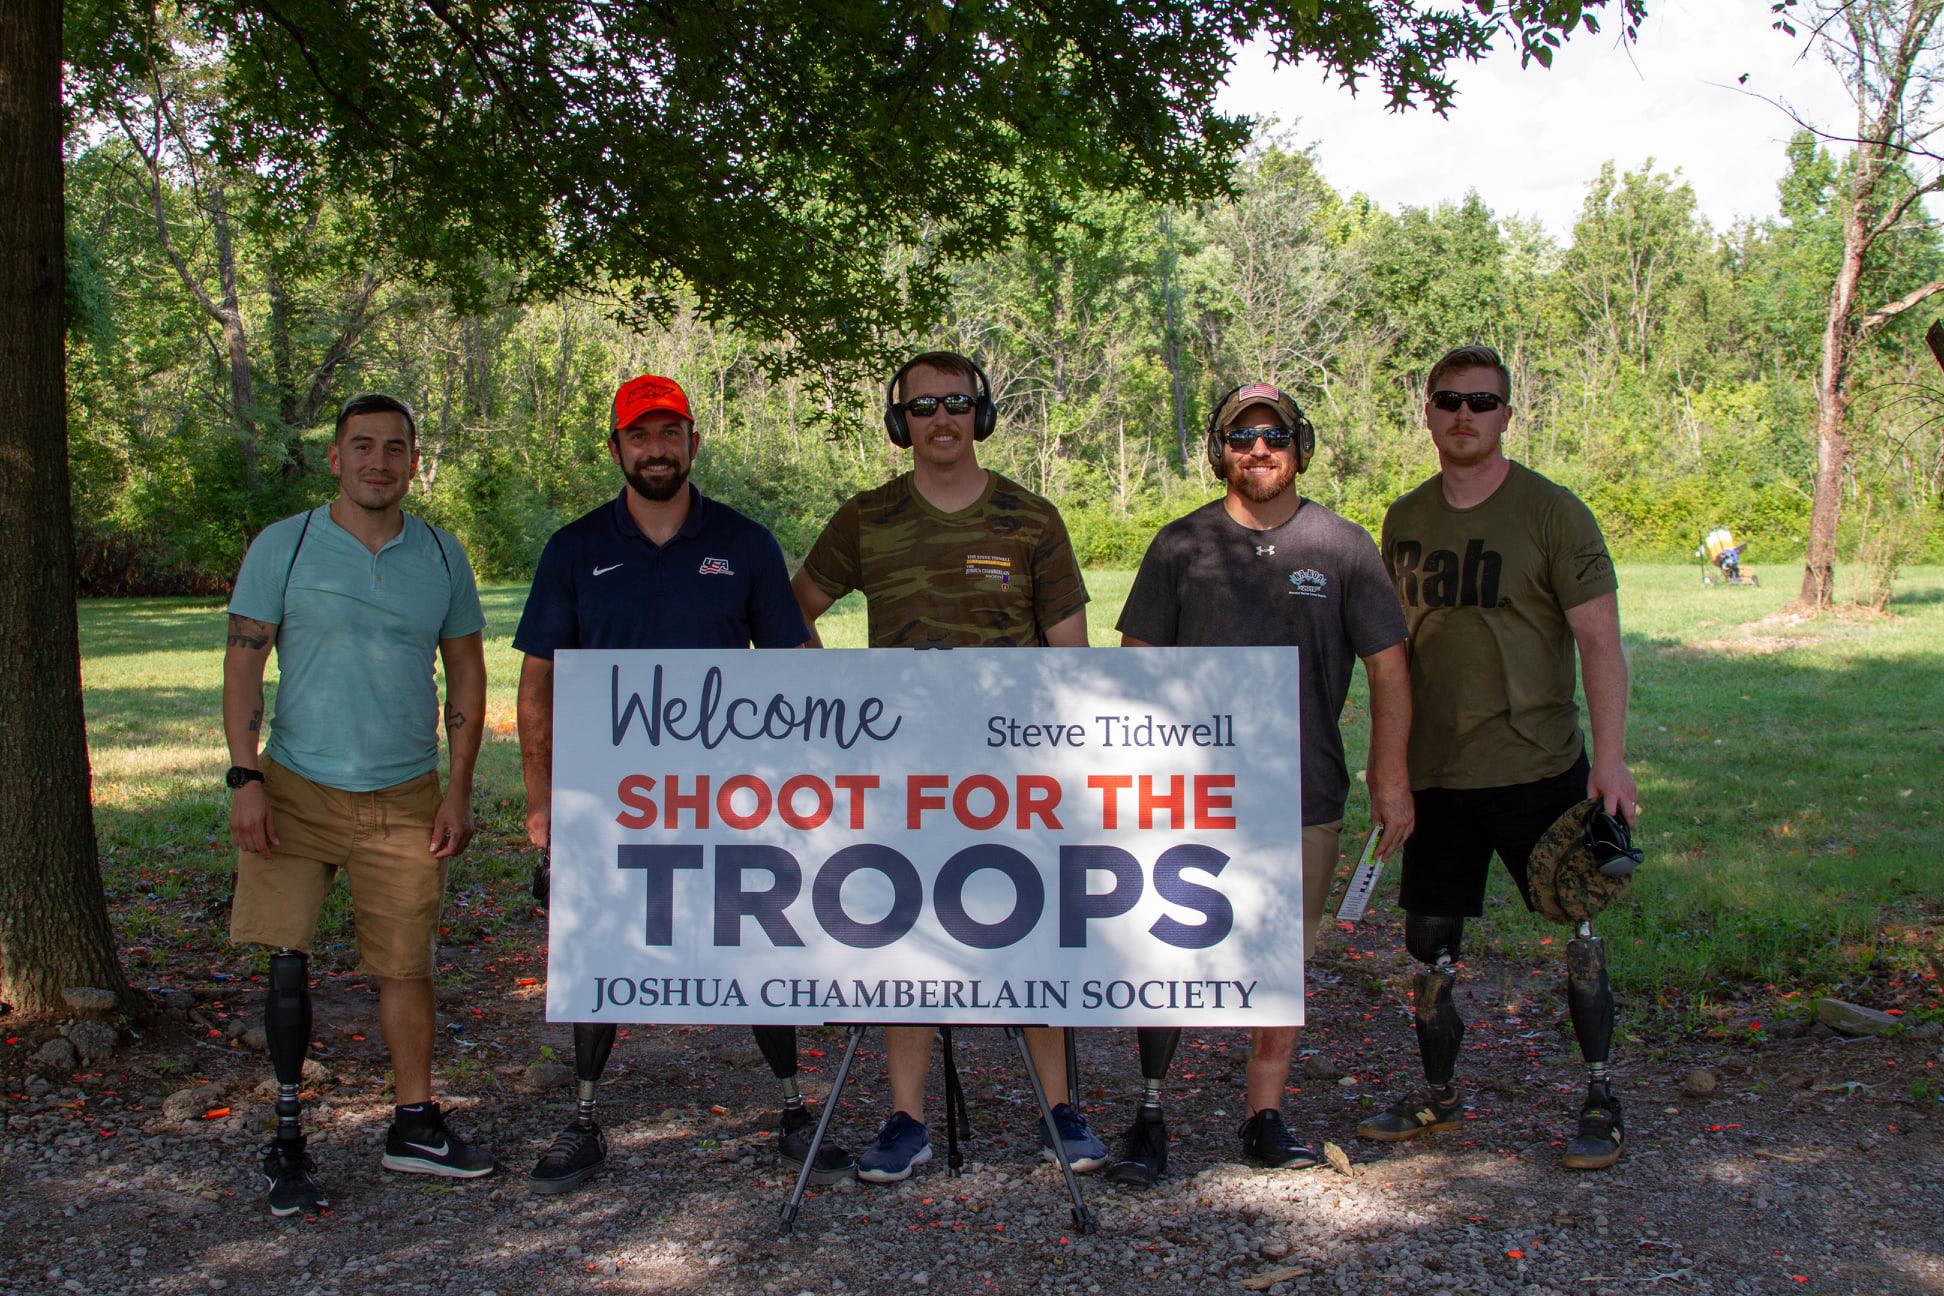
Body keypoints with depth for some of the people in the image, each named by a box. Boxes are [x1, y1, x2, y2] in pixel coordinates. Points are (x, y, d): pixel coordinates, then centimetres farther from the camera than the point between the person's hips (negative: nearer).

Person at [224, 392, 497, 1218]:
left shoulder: (441, 555, 5)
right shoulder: (283, 546, -2)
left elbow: (467, 675, 9)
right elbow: (243, 664, -2)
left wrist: (458, 793, 3)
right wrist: (244, 778, -12)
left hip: (405, 797, 2)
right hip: (298, 787, -2)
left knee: (406, 965, 5)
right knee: (287, 959, -7)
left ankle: (415, 1126, 18)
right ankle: (286, 1138, 6)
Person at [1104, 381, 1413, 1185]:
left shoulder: (1343, 547, 4)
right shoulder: (1180, 545, 4)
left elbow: (1388, 670, 6)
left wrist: (1390, 778, 0)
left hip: (1306, 794, 1)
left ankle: (1265, 1119, 20)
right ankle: (1149, 1116, 7)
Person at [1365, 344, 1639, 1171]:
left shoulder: (1551, 513, -7)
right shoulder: (1405, 521, 7)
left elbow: (1599, 640, -10)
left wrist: (1609, 757, -19)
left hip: (1537, 767, -4)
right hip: (1435, 774, 5)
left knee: (1576, 932, 3)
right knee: (1430, 941, 10)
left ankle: (1601, 1100, 17)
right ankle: (1439, 1095, 27)